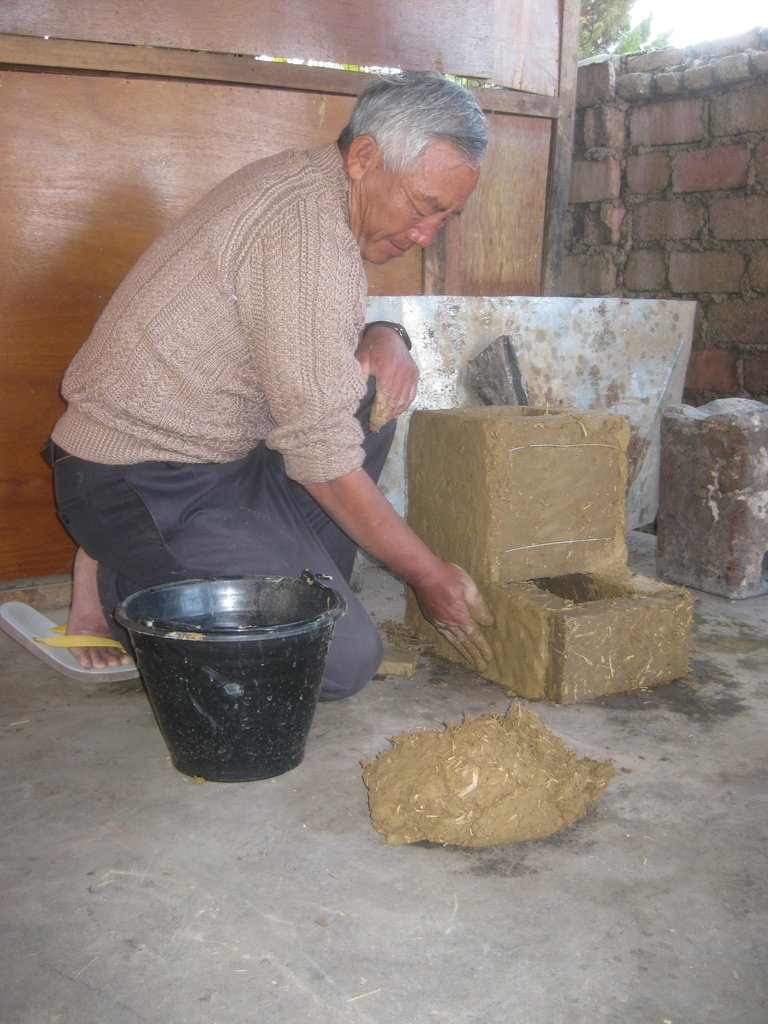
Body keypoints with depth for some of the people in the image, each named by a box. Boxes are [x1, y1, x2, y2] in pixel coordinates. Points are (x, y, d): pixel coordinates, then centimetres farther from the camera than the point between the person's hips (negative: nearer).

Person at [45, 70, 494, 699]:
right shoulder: (308, 226, -24)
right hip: (142, 485, -10)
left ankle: (307, 582, 6)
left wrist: (381, 339, -4)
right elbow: (321, 455, -23)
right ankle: (118, 587, 1)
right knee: (346, 659, -14)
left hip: (218, 453, 10)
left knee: (379, 382, 5)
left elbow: (307, 339, 20)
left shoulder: (306, 181, 7)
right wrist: (427, 574, -13)